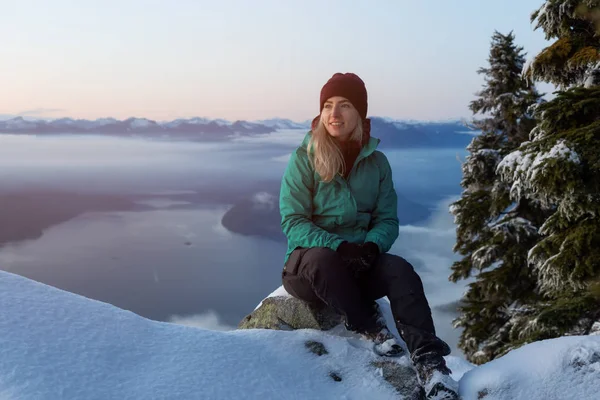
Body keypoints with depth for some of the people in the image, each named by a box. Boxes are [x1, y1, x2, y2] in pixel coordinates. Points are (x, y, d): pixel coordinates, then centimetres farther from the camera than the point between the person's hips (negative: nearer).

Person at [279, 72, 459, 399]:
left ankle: (428, 359, -33)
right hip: (310, 262, -2)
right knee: (322, 259, -37)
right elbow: (293, 223, -12)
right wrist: (338, 246, -29)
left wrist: (372, 246, -22)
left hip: (360, 262, 2)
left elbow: (387, 220, 2)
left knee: (400, 269, -29)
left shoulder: (376, 161, 3)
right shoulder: (304, 158, -7)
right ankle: (369, 325, -16)